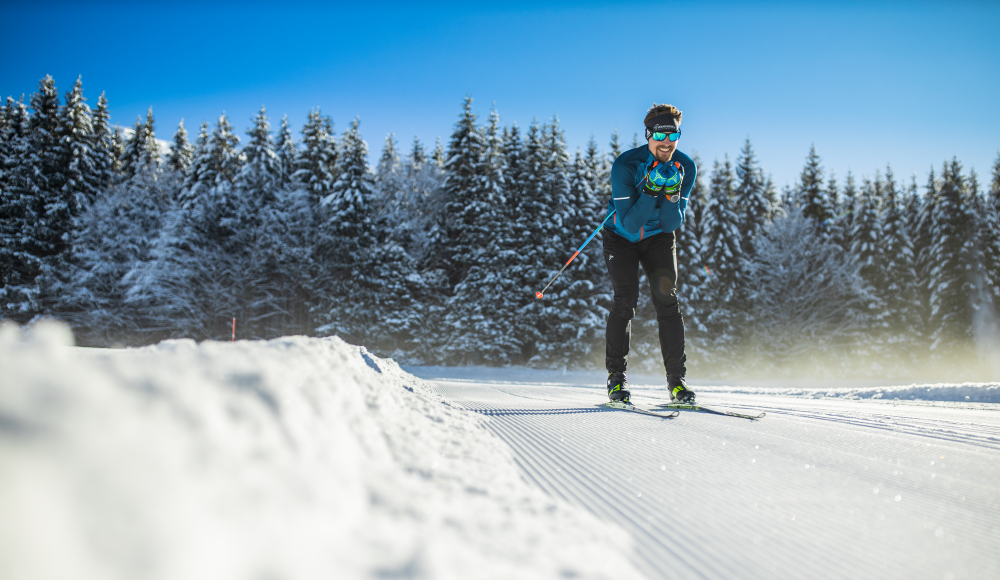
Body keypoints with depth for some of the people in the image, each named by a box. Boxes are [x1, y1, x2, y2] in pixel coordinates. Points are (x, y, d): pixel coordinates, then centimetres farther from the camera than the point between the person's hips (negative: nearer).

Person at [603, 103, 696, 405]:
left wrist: (672, 192, -33)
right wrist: (651, 190, -39)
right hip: (622, 236, -2)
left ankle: (677, 379, -7)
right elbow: (629, 223, -28)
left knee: (667, 298, -12)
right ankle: (616, 376, -8)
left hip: (658, 237, 3)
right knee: (626, 298, -18)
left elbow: (671, 224, -16)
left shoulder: (685, 168, -15)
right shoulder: (625, 165, -25)